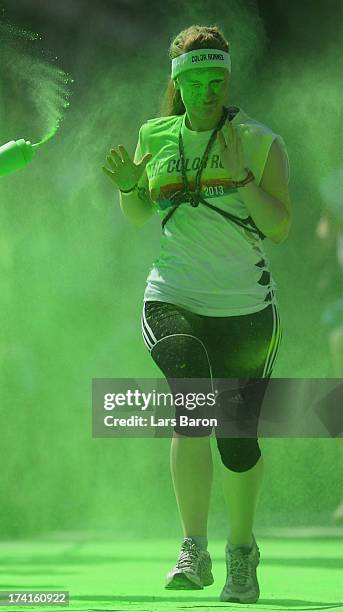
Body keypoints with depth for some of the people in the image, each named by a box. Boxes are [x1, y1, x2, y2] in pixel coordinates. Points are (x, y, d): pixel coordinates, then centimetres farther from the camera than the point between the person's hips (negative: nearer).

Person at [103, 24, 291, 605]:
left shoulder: (260, 142, -2)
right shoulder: (156, 138, 7)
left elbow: (280, 226, -8)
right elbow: (139, 216, 20)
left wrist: (242, 175, -21)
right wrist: (128, 185, -2)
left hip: (245, 307, -1)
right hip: (173, 300, 1)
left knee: (238, 438, 3)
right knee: (193, 407, -26)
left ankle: (242, 553, 28)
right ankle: (194, 552, -19)